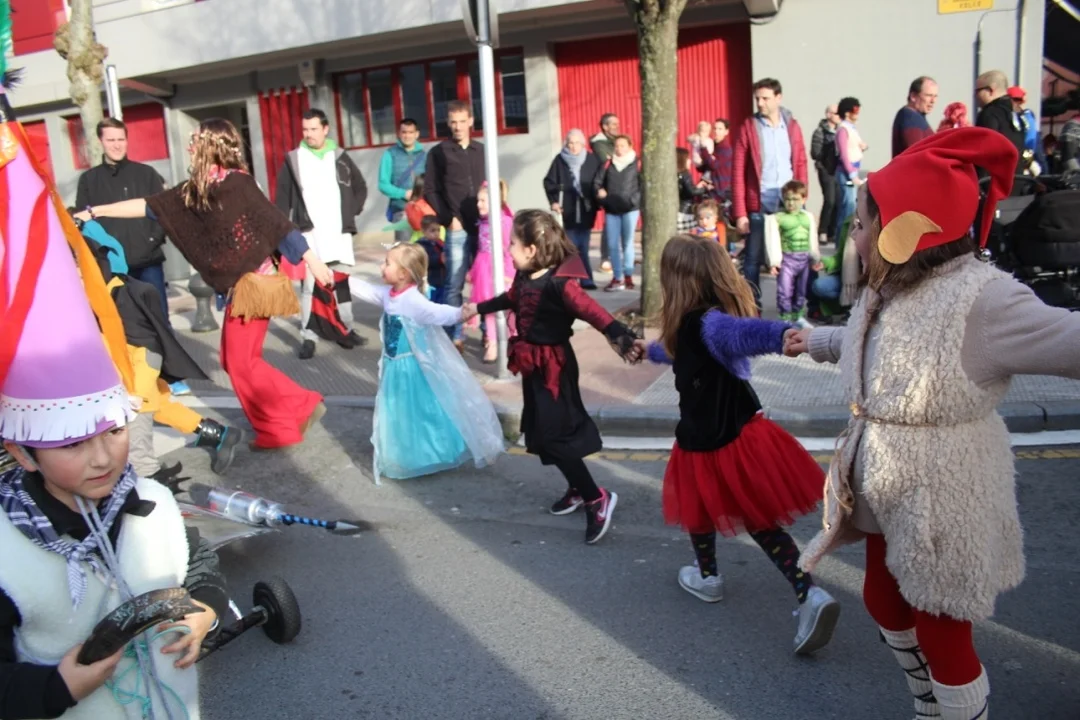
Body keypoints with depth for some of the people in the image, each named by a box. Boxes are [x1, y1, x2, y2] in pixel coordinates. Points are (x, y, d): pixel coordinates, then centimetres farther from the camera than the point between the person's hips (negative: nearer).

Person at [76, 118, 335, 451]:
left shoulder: (236, 183, -13)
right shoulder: (195, 189, 10)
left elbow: (277, 224, -16)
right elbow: (149, 206, 18)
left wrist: (314, 262, -17)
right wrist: (96, 211, 22)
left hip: (254, 282, -8)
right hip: (237, 285, 8)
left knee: (242, 360, -5)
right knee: (234, 359, 11)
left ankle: (300, 409, 5)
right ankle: (275, 427, 18)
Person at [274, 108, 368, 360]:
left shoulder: (340, 157, 9)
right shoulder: (293, 160, 4)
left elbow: (361, 187, 20)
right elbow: (282, 199, 3)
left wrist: (352, 211, 6)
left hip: (339, 232, 2)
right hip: (309, 233, -2)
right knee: (309, 286, -6)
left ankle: (345, 330, 20)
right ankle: (308, 337, -1)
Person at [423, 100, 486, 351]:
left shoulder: (482, 151, 14)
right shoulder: (438, 153, 5)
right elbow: (430, 191, 3)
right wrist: (448, 219, -5)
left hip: (484, 226, 3)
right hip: (458, 229, -3)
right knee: (455, 285, -3)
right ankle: (455, 336, 3)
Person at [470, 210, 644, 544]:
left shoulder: (558, 283, -25)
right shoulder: (524, 278, 2)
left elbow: (592, 311, -39)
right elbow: (510, 299, 24)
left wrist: (621, 336, -55)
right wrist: (479, 308, 40)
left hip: (554, 366, -9)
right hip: (534, 366, 9)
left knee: (553, 435, -7)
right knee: (542, 431, 17)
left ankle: (598, 498, 5)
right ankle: (578, 488, 35)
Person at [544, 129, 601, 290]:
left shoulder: (592, 160, 1)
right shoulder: (560, 160, 2)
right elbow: (549, 182, 7)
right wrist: (553, 201, 0)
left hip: (586, 209, 0)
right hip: (568, 209, 0)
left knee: (583, 246, 0)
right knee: (572, 246, 0)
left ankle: (586, 280, 5)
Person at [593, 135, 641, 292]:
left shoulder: (636, 163, 2)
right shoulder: (608, 164, 11)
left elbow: (643, 185, -3)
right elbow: (597, 181, 9)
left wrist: (635, 200, -14)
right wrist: (599, 191, -10)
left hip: (630, 209, -3)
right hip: (611, 209, 3)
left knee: (627, 243, 4)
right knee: (612, 245, 1)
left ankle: (628, 276, 13)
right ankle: (617, 277, 7)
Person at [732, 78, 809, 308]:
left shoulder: (792, 125, 8)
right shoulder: (748, 128, -1)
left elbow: (801, 165, 10)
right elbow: (738, 173, -3)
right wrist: (740, 213, -8)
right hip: (760, 203, -3)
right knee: (753, 258, 2)